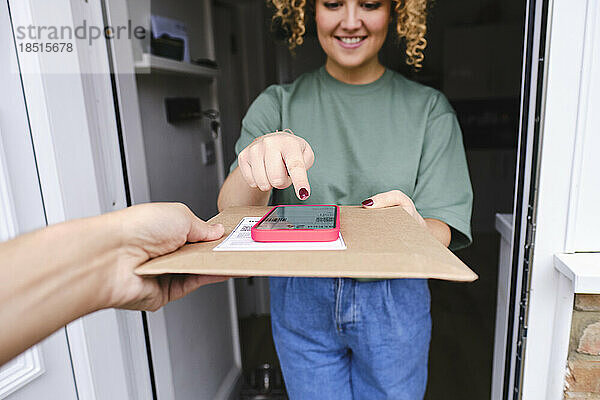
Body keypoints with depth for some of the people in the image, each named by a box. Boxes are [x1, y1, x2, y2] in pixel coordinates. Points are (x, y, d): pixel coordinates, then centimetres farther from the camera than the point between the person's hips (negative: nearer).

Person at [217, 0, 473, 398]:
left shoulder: (430, 108, -3)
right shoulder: (277, 104, -4)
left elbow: (444, 229, -8)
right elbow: (232, 216, -14)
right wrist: (256, 168, -37)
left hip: (393, 302, 1)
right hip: (301, 301, 0)